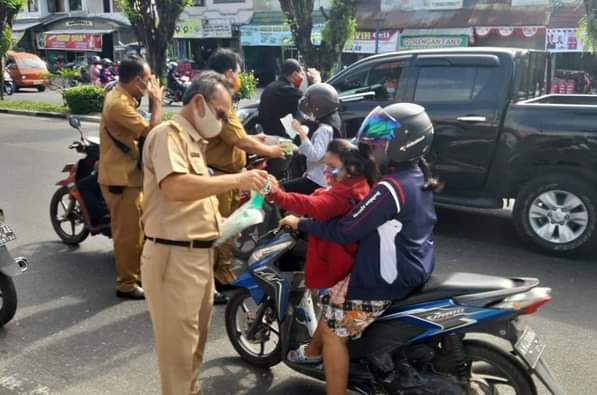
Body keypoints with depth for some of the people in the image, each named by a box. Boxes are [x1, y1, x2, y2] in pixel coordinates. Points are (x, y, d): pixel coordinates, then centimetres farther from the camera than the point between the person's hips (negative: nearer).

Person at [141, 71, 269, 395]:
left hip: (199, 255, 10)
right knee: (179, 346, -1)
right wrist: (236, 180, -28)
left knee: (194, 341, 23)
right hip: (174, 257, -10)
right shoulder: (169, 134, -13)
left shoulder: (193, 142, 19)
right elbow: (175, 187, -31)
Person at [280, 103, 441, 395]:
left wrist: (301, 224, -12)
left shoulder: (391, 188, -27)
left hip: (385, 281, -10)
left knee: (332, 330, 2)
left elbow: (345, 231, -23)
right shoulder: (417, 175, 4)